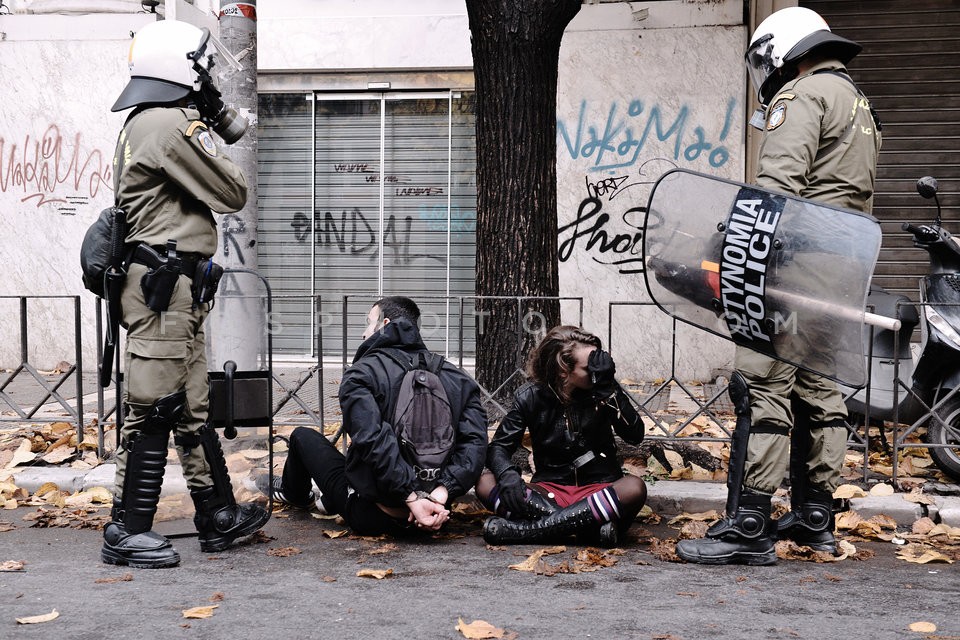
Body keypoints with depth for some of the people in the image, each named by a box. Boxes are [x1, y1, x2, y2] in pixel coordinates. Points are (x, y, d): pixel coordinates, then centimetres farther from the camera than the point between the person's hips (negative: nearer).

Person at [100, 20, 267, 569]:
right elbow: (233, 192, -10)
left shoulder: (142, 125, 18)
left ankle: (220, 515, 24)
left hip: (173, 291, 11)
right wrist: (213, 140, 8)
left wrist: (218, 124, 16)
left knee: (193, 406, 15)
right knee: (154, 409, -6)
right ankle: (127, 532, 0)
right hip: (166, 284, -11)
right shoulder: (172, 124, -14)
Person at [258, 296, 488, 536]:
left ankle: (292, 491, 50)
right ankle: (330, 500, 47)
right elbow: (475, 440, -13)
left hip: (371, 517, -5)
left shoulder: (361, 374, -14)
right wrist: (442, 492, -18)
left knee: (303, 436, 20)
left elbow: (372, 439, -29)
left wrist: (411, 498, -28)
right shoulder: (456, 378, 0)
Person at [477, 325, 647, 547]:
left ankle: (528, 529, -35)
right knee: (485, 483, -25)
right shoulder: (530, 396, -4)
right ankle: (593, 526, -37)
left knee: (634, 488, -34)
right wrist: (507, 475, -28)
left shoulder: (602, 391, -3)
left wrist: (609, 390, -20)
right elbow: (499, 446, -5)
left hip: (597, 489, 0)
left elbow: (635, 435, -12)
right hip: (549, 491, 1)